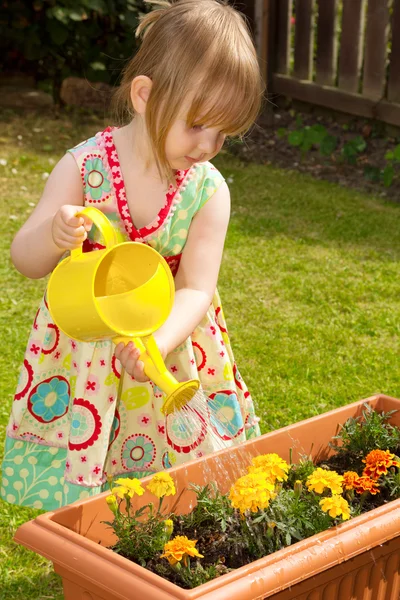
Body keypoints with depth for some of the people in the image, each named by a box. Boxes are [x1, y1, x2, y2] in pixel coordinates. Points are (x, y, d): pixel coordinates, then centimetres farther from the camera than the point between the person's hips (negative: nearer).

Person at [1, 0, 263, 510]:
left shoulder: (209, 191, -10)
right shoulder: (84, 166, -14)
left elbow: (195, 290, -13)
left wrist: (158, 341, -33)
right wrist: (55, 235, -33)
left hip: (168, 343, 1)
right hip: (83, 349, -1)